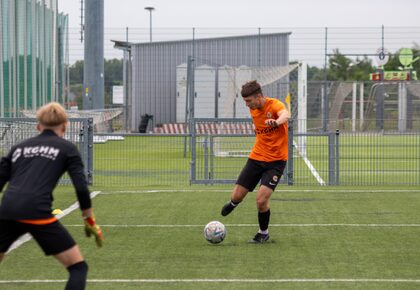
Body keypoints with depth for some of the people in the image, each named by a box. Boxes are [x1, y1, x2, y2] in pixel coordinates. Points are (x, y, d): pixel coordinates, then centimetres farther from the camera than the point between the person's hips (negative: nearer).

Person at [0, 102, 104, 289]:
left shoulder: (18, 148, 24)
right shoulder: (67, 148, 13)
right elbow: (81, 188, 3)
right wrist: (90, 221, 12)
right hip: (36, 212, -5)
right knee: (78, 267, 7)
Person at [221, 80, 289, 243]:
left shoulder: (274, 105, -18)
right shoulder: (253, 109, 3)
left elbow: (286, 115, -44)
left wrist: (277, 121, -63)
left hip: (276, 160, -5)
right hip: (256, 157, 6)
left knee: (261, 199, -18)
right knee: (237, 196, 3)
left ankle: (264, 233, 7)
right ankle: (233, 204, 42)